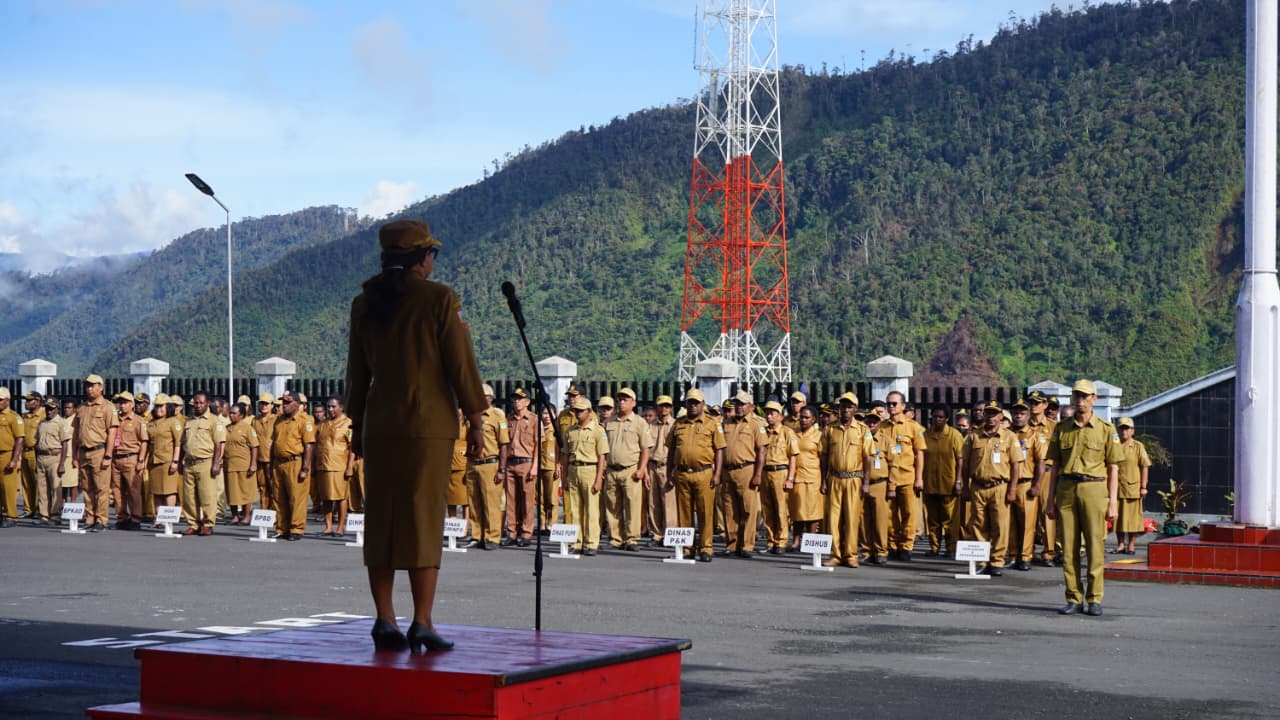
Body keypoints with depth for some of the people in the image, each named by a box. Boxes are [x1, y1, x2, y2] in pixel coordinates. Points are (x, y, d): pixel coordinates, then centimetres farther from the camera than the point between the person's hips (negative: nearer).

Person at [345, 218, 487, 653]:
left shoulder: (365, 303, 9)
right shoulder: (440, 299, -7)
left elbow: (357, 370, 14)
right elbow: (460, 364, -8)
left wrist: (357, 425, 21)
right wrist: (476, 422, -2)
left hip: (378, 425, 5)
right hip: (428, 425, -5)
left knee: (381, 523, 8)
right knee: (423, 522, -4)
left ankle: (385, 621, 8)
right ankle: (421, 624, -5)